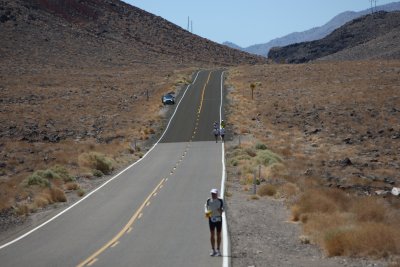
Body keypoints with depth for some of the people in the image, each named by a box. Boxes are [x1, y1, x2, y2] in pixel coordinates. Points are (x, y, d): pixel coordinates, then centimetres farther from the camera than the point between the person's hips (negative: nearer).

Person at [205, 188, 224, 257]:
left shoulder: (220, 201, -6)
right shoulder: (208, 201, -2)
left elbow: (222, 208, -1)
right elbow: (206, 207, 11)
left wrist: (221, 210, -25)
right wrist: (206, 212, -9)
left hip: (218, 218, -1)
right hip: (211, 218, 1)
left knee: (218, 234, 5)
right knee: (212, 234, -1)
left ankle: (218, 250, 14)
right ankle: (213, 250, 6)